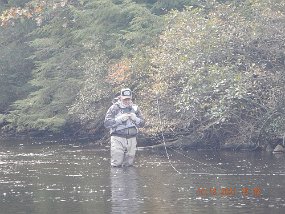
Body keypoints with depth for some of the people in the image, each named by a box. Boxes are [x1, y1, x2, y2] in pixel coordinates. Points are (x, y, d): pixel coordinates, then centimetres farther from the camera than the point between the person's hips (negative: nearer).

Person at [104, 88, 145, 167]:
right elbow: (106, 123, -7)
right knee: (116, 164, -13)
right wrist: (120, 119, -17)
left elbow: (142, 123, 13)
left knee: (128, 164, 3)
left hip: (131, 139, 4)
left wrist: (135, 119, -9)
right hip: (118, 139, -4)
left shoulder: (135, 108, 14)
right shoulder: (114, 108, 2)